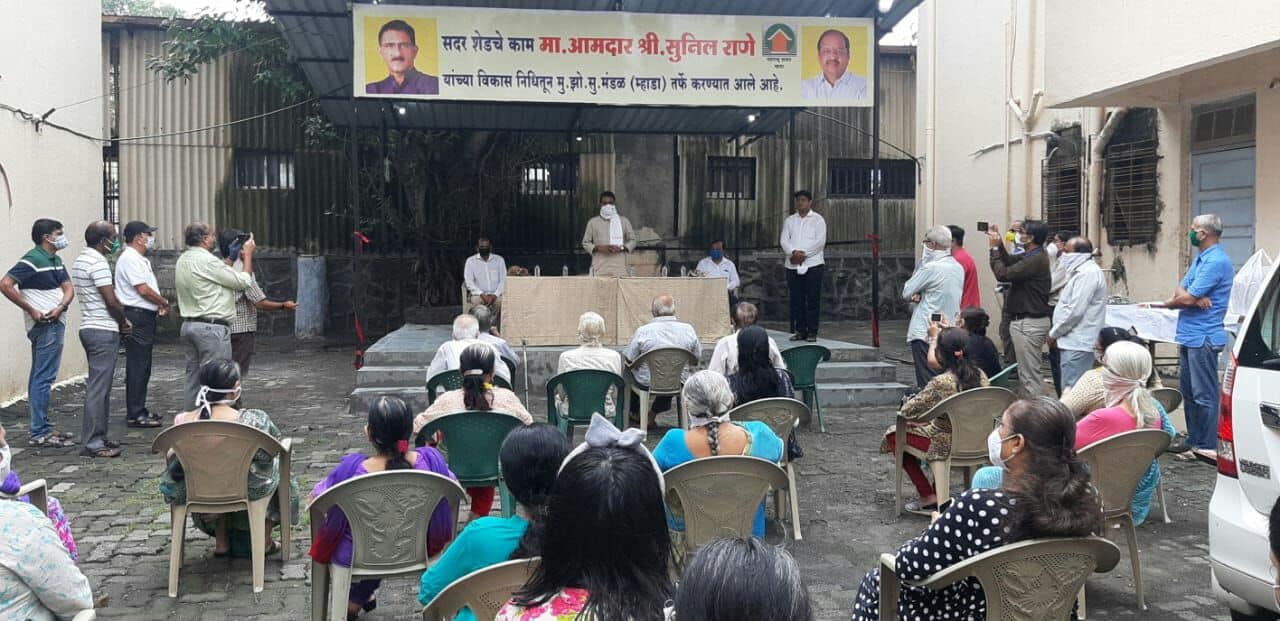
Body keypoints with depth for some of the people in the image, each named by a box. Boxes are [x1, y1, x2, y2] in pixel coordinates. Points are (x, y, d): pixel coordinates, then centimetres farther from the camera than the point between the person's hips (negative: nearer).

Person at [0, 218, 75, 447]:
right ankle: (39, 433, -6)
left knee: (39, 377, 13)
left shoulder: (55, 260, 15)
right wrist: (31, 310, -18)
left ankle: (42, 428, 20)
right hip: (45, 326, -9)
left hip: (55, 323, 9)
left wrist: (61, 307, -12)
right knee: (43, 379, -8)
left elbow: (68, 288, 9)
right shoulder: (32, 260, -12)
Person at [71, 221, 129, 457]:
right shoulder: (98, 263, -16)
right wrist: (123, 322, -2)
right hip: (103, 331, -10)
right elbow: (111, 301, -19)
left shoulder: (80, 261, 16)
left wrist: (119, 319, 11)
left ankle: (98, 437, 21)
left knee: (99, 386, 15)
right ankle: (92, 443, -5)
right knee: (98, 388, -7)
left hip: (89, 328, 10)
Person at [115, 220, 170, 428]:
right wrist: (165, 303, -6)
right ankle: (134, 415, -5)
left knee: (143, 367, 14)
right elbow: (143, 289, -19)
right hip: (137, 317, -11)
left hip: (145, 317, 11)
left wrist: (159, 305, 6)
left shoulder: (140, 259, 20)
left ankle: (139, 411, 21)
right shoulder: (129, 259, -13)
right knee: (138, 367, -8)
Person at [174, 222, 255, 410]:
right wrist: (248, 254, 2)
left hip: (189, 324, 10)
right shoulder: (206, 260, -16)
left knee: (194, 378, 14)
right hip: (212, 327, -10)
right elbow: (243, 281, -11)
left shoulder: (182, 261, 13)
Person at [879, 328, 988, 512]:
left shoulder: (941, 382, -26)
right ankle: (939, 492, 31)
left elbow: (907, 411, -18)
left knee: (893, 435, 11)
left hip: (948, 445, -7)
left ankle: (929, 498, 11)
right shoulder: (981, 375, -5)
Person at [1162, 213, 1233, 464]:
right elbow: (1181, 291, 10)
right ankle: (1193, 442, 21)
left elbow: (1187, 298, -19)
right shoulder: (1201, 259, 17)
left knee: (1204, 395, -6)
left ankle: (1208, 448, -2)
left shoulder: (1216, 262, -16)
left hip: (1203, 338, -10)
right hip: (1190, 336, 10)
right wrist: (1195, 298, -13)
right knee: (1188, 392, 14)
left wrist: (1169, 302, 2)